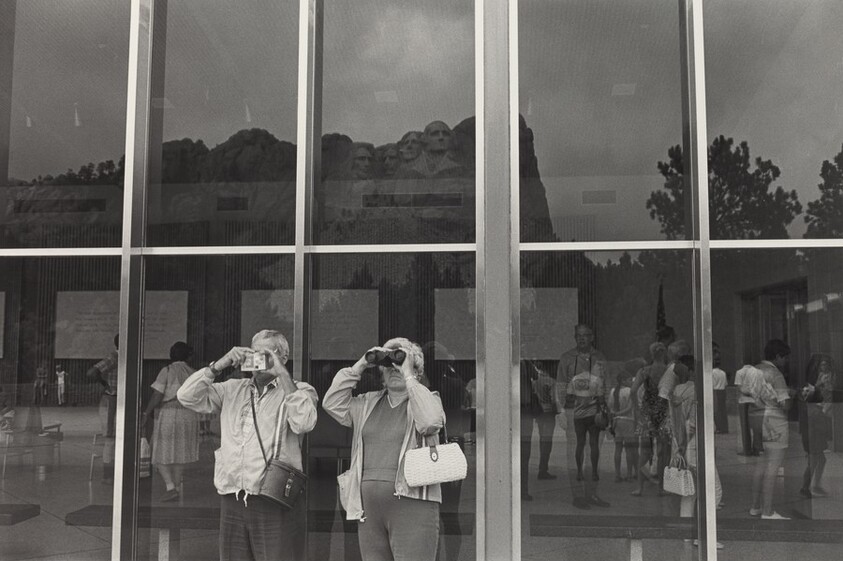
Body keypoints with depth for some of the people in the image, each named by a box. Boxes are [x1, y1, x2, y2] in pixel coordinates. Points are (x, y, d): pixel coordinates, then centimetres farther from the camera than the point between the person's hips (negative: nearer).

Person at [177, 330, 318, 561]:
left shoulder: (298, 391, 4)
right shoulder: (232, 389, 16)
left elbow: (303, 422, -16)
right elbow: (187, 396, 7)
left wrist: (282, 373, -13)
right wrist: (220, 364, -1)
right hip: (232, 501, 4)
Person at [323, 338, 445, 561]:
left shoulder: (428, 399, 5)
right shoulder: (368, 403, 18)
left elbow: (430, 422, -17)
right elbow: (332, 404, 8)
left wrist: (408, 376, -11)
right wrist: (358, 367, 4)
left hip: (412, 506, -5)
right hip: (369, 507, 5)